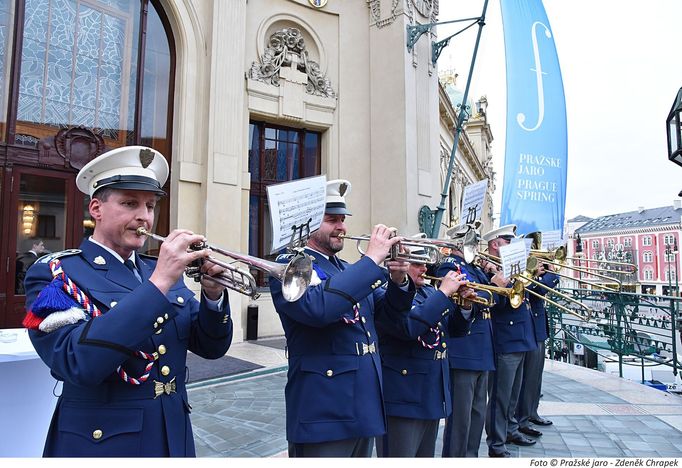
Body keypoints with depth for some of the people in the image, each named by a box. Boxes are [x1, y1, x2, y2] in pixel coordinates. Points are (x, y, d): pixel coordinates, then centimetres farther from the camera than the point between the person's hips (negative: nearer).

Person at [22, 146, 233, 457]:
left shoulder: (160, 272, 2)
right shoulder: (52, 274, -11)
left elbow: (211, 347, 0)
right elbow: (78, 363, -27)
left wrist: (213, 295, -18)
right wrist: (158, 283, -30)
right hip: (100, 443, -5)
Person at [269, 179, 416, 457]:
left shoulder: (348, 270, 13)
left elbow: (387, 308, 15)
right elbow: (316, 307, -31)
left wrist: (398, 281, -7)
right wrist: (371, 259, -25)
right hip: (324, 412, -7)